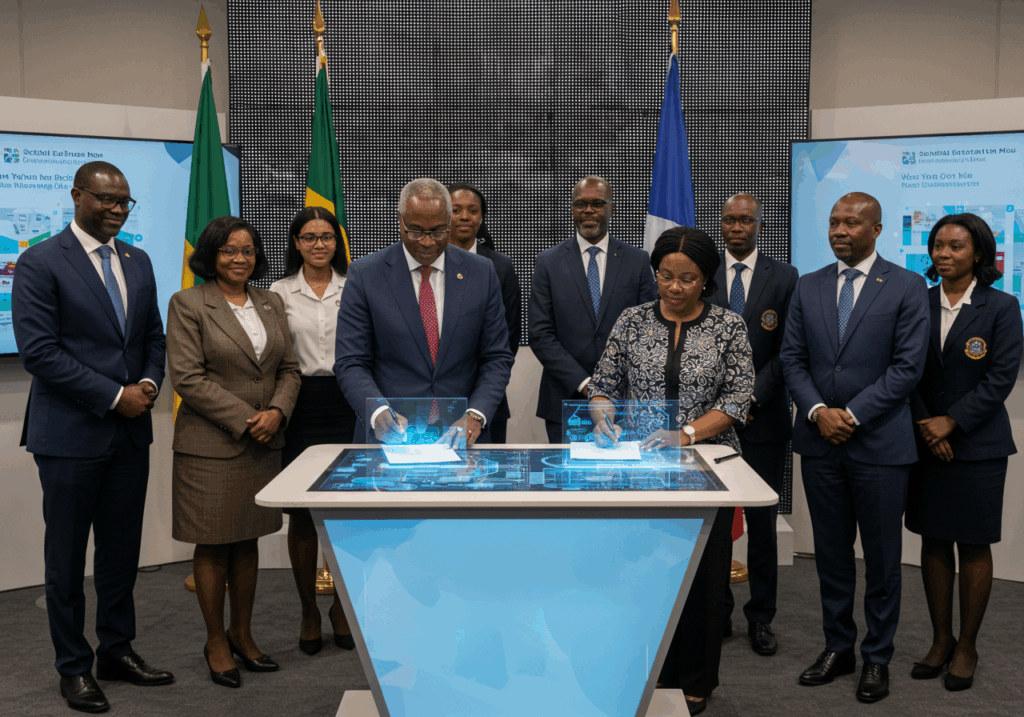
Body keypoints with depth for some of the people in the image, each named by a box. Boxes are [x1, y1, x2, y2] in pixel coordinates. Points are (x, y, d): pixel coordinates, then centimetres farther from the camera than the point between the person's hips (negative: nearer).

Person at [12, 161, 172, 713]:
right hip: (70, 434, -6)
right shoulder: (40, 263, -9)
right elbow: (38, 351, -14)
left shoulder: (137, 262, 11)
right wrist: (114, 396, -15)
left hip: (130, 430, 6)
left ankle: (117, 651, 29)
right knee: (66, 556, 7)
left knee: (122, 549, 14)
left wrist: (149, 384, -4)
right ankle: (74, 666, 21)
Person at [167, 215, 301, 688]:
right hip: (211, 445, -5)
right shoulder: (187, 304, -5)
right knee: (213, 546, 5)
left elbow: (289, 368, 10)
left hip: (263, 444, 5)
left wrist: (276, 411, -9)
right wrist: (246, 419, -15)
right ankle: (216, 641, 20)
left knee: (248, 540, 14)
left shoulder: (270, 302, 11)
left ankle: (242, 635, 27)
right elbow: (188, 378, -13)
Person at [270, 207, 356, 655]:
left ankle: (342, 605, 20)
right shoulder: (280, 292, 6)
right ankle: (309, 612, 20)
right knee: (302, 514, 4)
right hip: (300, 407, 0)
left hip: (347, 404, 0)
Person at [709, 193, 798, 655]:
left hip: (764, 416, 0)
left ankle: (760, 618, 17)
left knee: (763, 521, 4)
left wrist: (752, 396, -9)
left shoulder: (785, 277, 5)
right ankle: (716, 613, 17)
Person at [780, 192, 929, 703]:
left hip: (880, 442, -3)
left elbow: (908, 365, -8)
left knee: (882, 556, 7)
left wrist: (853, 415, -14)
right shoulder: (808, 287, 9)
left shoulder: (906, 287, -3)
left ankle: (877, 658, 22)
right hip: (820, 440, 4)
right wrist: (817, 410, -9)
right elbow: (792, 358, 6)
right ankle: (838, 647, 26)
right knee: (831, 552, 12)